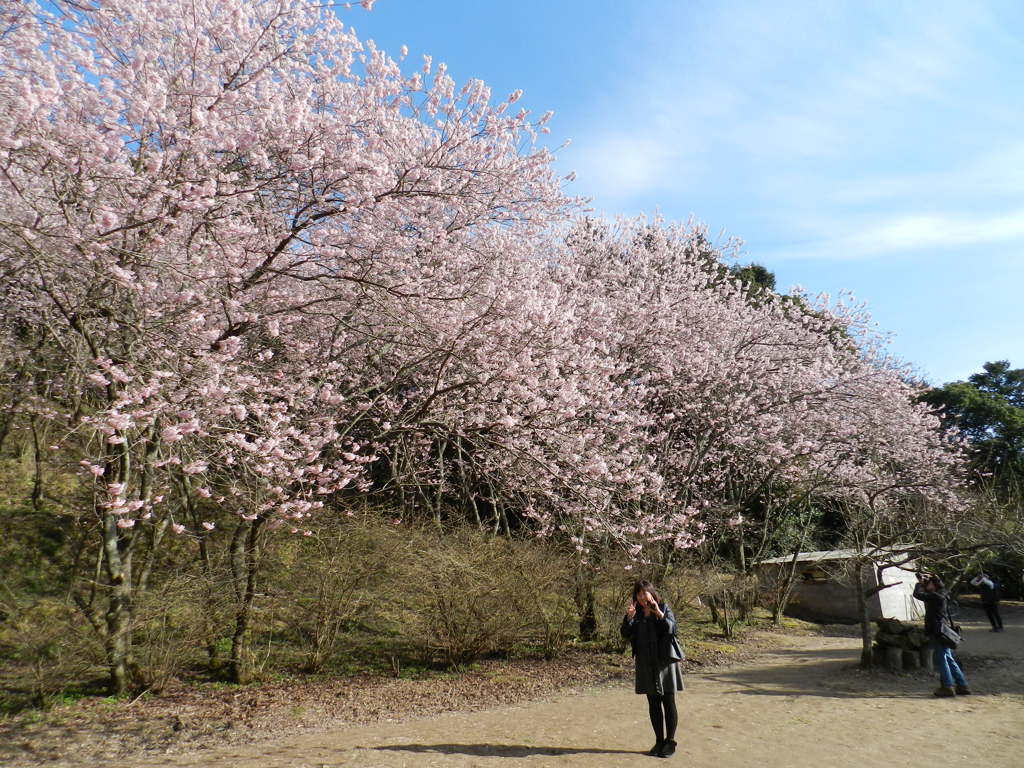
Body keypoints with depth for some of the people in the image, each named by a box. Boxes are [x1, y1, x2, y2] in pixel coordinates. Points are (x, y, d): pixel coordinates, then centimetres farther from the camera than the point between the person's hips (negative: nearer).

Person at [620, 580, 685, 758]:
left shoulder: (664, 608, -4)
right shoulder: (636, 613, 6)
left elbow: (671, 628, -18)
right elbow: (625, 633, -2)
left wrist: (659, 614, -33)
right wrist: (629, 617, -19)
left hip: (665, 660, -4)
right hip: (646, 663, 4)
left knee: (668, 702, 1)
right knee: (653, 704, 10)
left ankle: (670, 741, 13)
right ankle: (659, 740, 21)